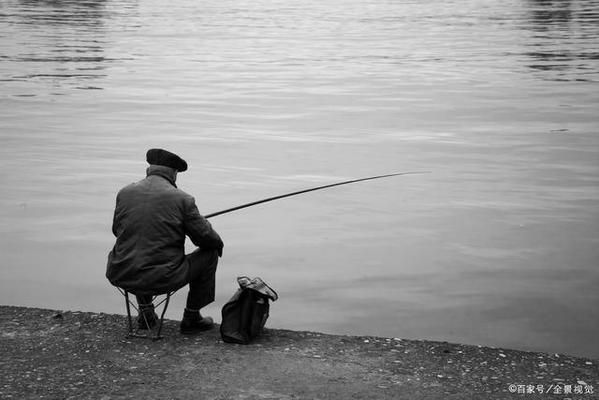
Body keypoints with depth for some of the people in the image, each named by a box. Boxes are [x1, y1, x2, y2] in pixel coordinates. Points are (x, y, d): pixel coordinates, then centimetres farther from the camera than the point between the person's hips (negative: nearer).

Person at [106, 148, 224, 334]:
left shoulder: (124, 193, 2)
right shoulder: (182, 199, -8)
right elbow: (205, 237, -3)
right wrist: (218, 243, 21)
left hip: (122, 277, 5)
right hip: (163, 280, -4)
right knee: (209, 253, 16)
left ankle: (145, 312, 34)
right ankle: (191, 318, 22)